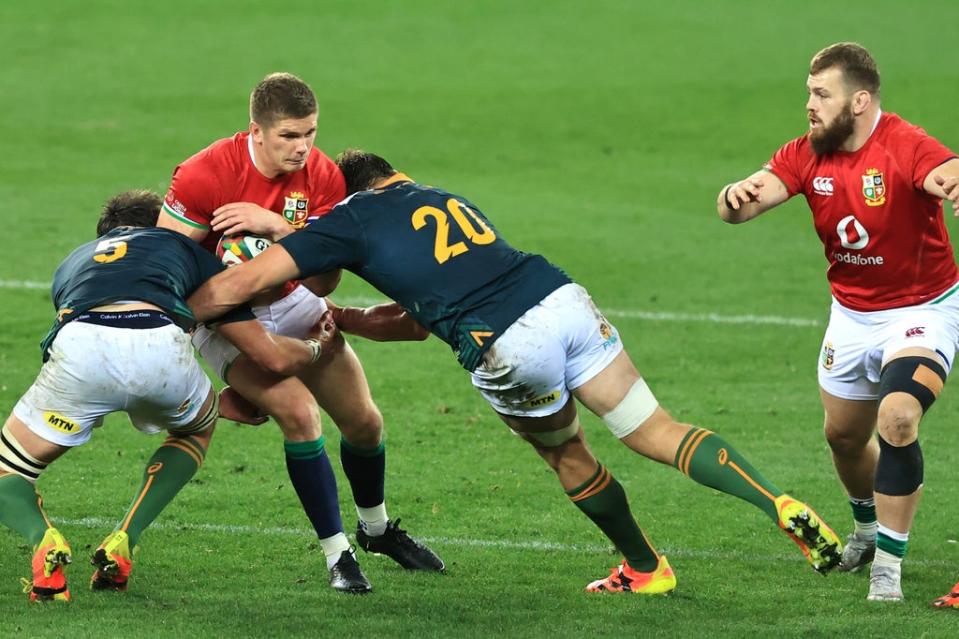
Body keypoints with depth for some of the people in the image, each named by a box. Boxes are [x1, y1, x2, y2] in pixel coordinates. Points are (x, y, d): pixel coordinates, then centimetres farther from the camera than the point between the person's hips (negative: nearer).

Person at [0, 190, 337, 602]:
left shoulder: (73, 262, 43)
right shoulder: (184, 250, 36)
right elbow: (274, 357, 33)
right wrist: (316, 345, 58)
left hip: (79, 347, 0)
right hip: (160, 347, 0)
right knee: (198, 427, 37)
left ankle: (46, 544, -13)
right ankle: (121, 545, 18)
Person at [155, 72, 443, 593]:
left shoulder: (323, 177, -15)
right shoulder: (205, 176, -26)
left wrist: (276, 225, -35)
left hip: (292, 302, 5)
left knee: (364, 421, 6)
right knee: (296, 415, -24)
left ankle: (376, 528, 35)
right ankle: (336, 552, -13)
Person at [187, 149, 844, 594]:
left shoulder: (352, 221, 11)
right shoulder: (446, 200, 30)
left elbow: (241, 283, 9)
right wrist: (342, 320, 37)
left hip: (507, 349, -5)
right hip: (565, 300, 5)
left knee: (569, 456, 21)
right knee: (661, 434, 7)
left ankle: (646, 567, 32)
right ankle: (781, 505, -6)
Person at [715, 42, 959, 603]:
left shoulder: (907, 146, -25)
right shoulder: (808, 155, -7)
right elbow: (740, 206, -15)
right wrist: (735, 196, -40)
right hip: (852, 315, 6)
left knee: (897, 420, -26)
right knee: (844, 435, 18)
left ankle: (889, 566, -15)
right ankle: (868, 529, 49)